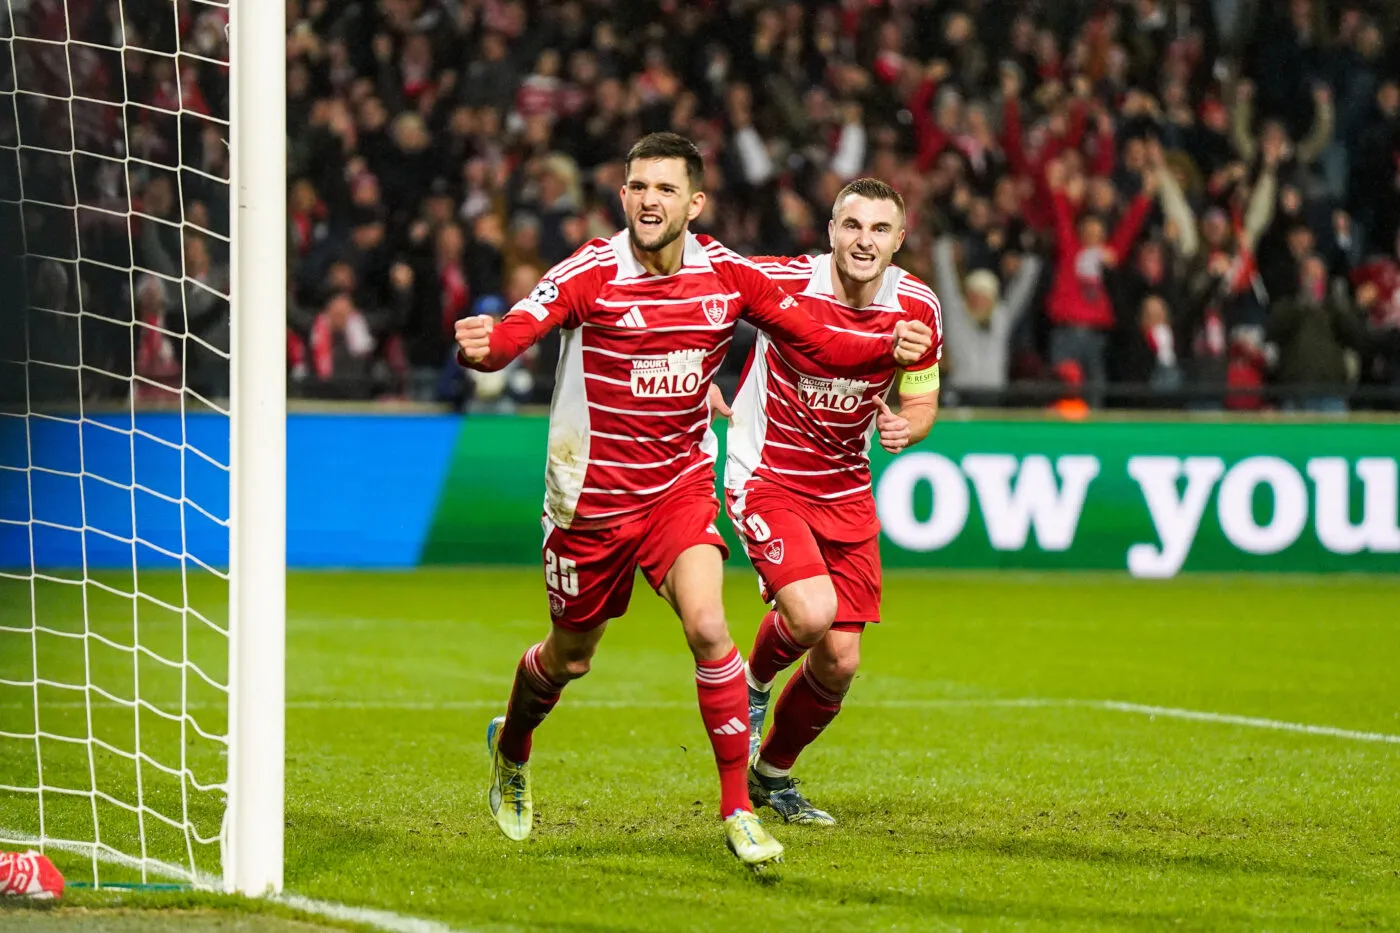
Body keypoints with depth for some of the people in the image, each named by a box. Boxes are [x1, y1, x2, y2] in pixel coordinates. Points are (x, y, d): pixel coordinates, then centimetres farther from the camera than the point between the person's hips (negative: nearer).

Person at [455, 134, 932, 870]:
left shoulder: (728, 276, -6)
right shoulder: (589, 274, -16)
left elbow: (821, 345, 0)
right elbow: (511, 335, -29)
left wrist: (890, 348, -18)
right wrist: (480, 346, -52)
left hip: (682, 485, 2)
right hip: (592, 495, -2)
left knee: (707, 626, -20)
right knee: (570, 657, 13)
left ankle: (738, 809, -10)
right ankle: (511, 747, 47)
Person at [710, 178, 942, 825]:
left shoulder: (917, 306, -7)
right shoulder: (781, 282, -20)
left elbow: (921, 402, 5)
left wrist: (906, 427, -18)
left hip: (846, 489, 4)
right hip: (766, 475, -4)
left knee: (839, 662, 4)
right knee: (811, 613, -27)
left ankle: (773, 773, 30)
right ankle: (754, 681, 8)